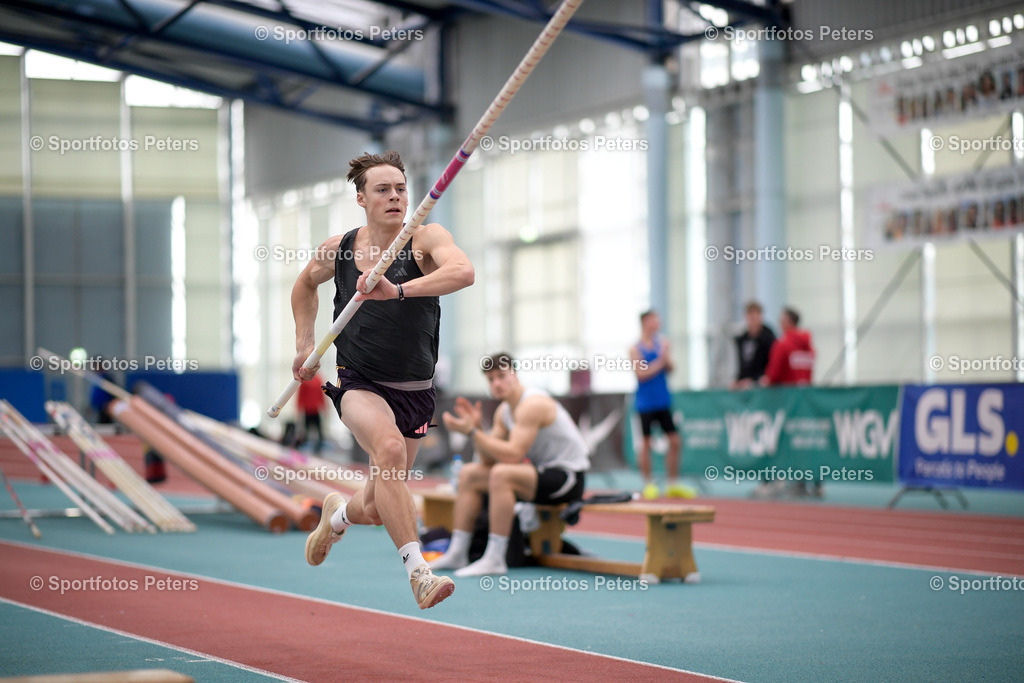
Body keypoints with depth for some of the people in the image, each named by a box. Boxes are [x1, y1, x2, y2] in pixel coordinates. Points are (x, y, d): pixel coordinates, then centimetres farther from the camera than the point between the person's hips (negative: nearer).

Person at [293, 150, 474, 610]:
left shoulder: (426, 239, -9)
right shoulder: (339, 249, 0)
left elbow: (463, 272, -32)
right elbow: (305, 283, 23)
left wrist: (399, 290, -42)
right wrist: (304, 342, 13)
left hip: (413, 392, 1)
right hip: (359, 383, -1)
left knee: (375, 510, 10)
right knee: (390, 449, -34)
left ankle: (338, 513, 48)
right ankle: (417, 572, -36)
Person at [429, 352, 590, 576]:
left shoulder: (532, 405, -21)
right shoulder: (504, 411, 8)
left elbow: (513, 455, -29)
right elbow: (488, 460, 5)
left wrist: (471, 431, -27)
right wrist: (477, 427, -10)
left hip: (568, 477, -10)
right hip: (542, 471, 10)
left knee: (502, 474, -33)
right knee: (469, 473, 8)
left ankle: (494, 559, -29)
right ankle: (457, 553, 5)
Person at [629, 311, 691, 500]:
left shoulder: (663, 343, 6)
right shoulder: (636, 348, -7)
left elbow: (669, 369, 3)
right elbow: (640, 374, -14)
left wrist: (666, 358, -15)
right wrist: (659, 363, -15)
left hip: (663, 400, 5)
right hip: (645, 403, -5)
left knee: (675, 441, 4)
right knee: (645, 443, 1)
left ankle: (673, 484, 13)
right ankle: (648, 485, 11)